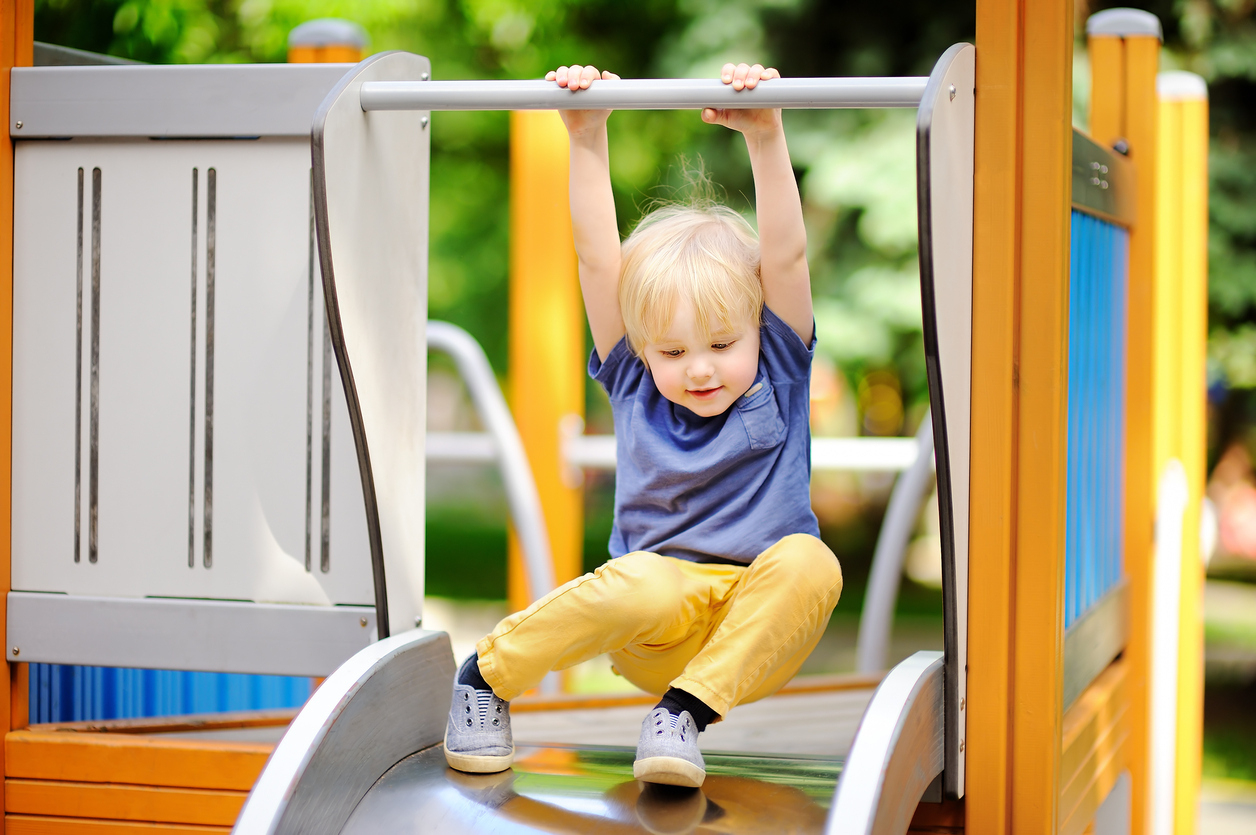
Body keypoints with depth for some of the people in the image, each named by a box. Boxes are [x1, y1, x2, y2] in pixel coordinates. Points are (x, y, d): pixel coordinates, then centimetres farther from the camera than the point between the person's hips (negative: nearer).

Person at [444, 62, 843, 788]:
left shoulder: (778, 376, 5)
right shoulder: (633, 382, 7)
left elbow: (787, 255, -8)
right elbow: (596, 257, -1)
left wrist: (767, 139, -20)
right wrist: (588, 140, -8)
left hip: (758, 635, 0)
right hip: (655, 635, 0)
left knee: (808, 562, -32)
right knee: (642, 584, -35)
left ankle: (686, 710, -27)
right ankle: (488, 674, -12)